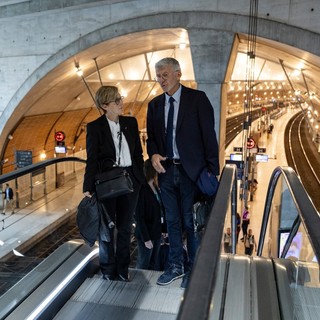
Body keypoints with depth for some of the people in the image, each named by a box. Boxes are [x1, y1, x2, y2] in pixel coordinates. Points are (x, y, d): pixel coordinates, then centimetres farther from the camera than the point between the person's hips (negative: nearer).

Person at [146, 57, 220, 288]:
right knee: (173, 221, 14)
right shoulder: (155, 105, 9)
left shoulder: (197, 98, -5)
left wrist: (212, 170, -11)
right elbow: (151, 137, 13)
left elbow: (209, 135, -7)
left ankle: (194, 269, 25)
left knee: (191, 222, 5)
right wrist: (153, 154, -9)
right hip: (166, 170, 5)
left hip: (192, 171, -4)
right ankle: (176, 266, 31)